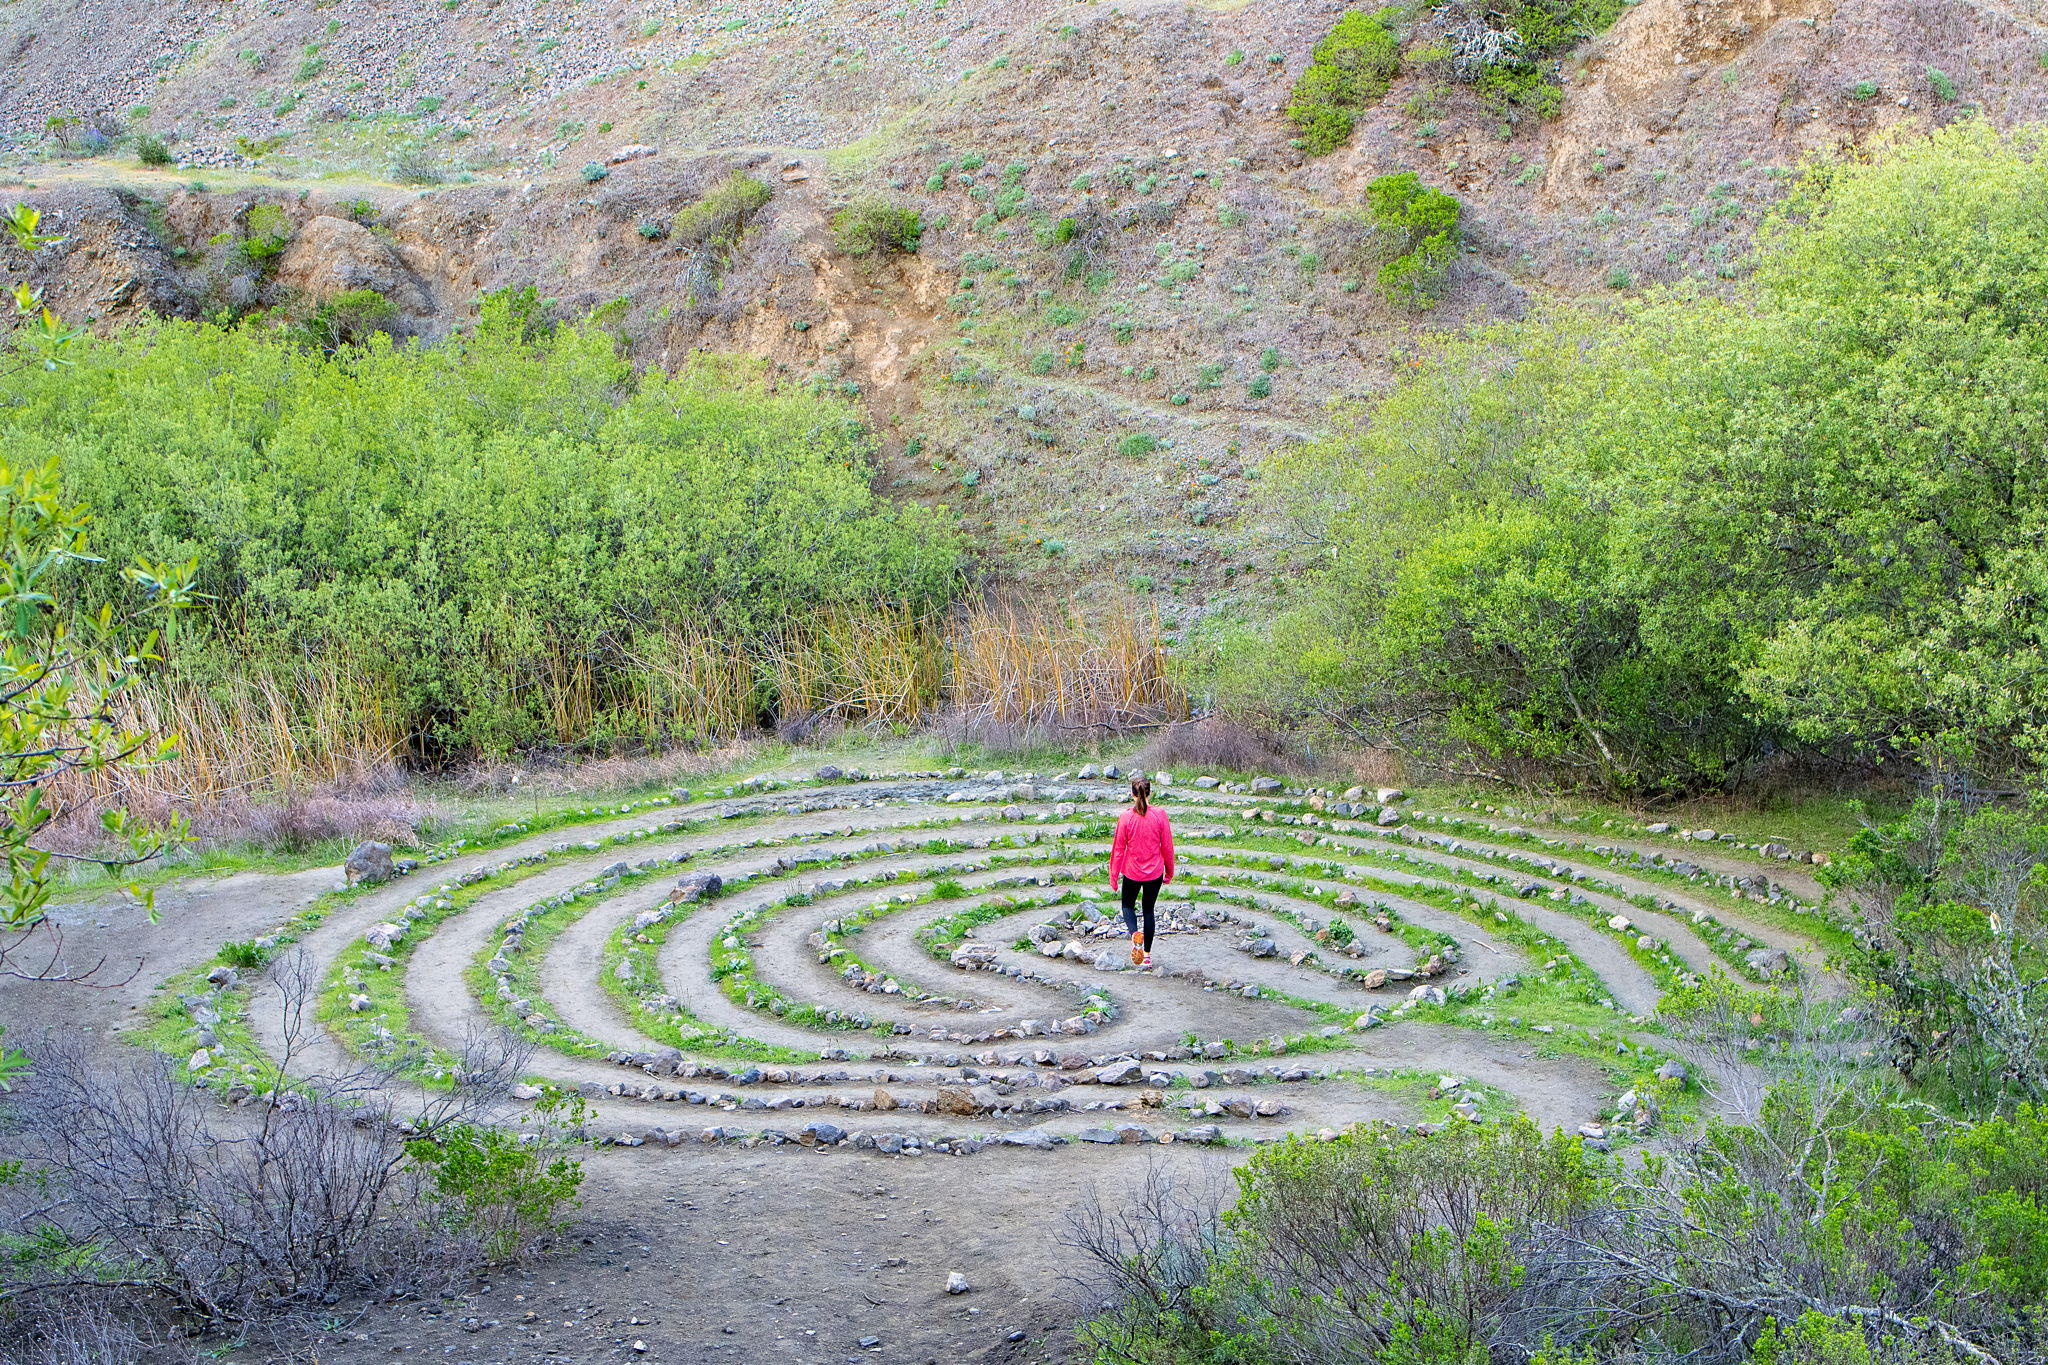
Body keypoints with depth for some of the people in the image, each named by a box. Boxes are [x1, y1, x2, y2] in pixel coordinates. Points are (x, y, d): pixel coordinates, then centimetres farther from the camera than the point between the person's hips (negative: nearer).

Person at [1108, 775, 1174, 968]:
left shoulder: (1126, 817, -13)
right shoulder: (1160, 815, -10)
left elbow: (1118, 848, -7)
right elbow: (1167, 846, -2)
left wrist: (1113, 877, 3)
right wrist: (1169, 872, 12)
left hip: (1131, 872, -1)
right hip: (1155, 872, 1)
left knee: (1128, 905, 19)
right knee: (1149, 909, 16)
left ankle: (1135, 933, -12)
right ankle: (1147, 954, 17)